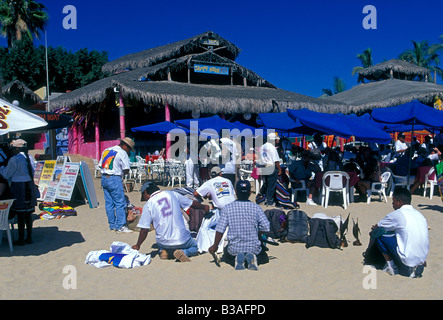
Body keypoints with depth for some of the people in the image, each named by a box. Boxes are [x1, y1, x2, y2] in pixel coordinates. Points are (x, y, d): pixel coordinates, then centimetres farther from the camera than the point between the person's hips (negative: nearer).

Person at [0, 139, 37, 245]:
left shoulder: (14, 160, -12)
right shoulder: (30, 158, 9)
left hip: (18, 188, -6)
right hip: (30, 186, 7)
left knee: (20, 214, 0)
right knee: (28, 213, 12)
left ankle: (21, 239, 7)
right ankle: (29, 238, 17)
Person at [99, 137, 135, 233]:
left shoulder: (106, 150, 17)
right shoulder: (122, 153, -7)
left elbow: (100, 165, 17)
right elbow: (126, 170, -11)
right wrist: (122, 174, 7)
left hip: (104, 178, 8)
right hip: (115, 179, -8)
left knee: (109, 203, 12)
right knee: (120, 203, -2)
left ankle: (112, 225, 18)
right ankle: (120, 226, -1)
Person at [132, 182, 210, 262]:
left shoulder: (148, 205, -4)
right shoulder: (172, 194, 3)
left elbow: (144, 230, -6)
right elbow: (193, 203, 13)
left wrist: (137, 245, 9)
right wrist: (204, 207, 34)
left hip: (164, 242, 1)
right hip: (182, 239, -1)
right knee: (194, 247, 28)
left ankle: (164, 251, 2)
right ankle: (183, 252, -4)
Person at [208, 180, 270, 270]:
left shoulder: (227, 208, -7)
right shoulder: (256, 208, -5)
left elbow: (220, 230, -6)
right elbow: (266, 228, -6)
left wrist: (215, 246, 8)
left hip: (234, 248, 0)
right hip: (253, 248, 0)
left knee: (225, 257, 33)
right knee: (264, 258, 30)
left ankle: (237, 259, -3)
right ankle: (252, 257, -6)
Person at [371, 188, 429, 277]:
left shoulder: (397, 214, -9)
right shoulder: (419, 214, 11)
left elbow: (375, 228, 5)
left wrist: (374, 228, 29)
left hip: (408, 259, -8)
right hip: (422, 259, 8)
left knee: (379, 234, -2)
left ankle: (391, 267, 7)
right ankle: (414, 267, 11)